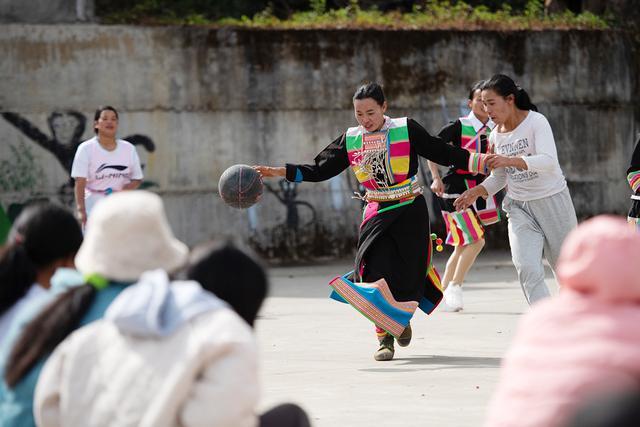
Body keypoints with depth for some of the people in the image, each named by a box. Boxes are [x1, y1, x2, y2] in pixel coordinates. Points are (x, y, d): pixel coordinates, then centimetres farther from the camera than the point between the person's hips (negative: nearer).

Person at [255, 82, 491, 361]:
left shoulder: (406, 129, -4)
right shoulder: (351, 140, 4)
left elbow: (443, 154, -2)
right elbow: (319, 171, 7)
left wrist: (483, 160, -11)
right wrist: (279, 171, -2)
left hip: (410, 212, -2)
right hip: (376, 214, 2)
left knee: (409, 273, -1)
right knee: (377, 272, -11)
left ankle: (401, 318, 31)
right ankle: (385, 339, -1)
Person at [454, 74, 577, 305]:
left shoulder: (536, 122, -15)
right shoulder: (495, 136, 1)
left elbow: (549, 161, -30)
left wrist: (510, 160, -42)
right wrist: (476, 192, -6)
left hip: (552, 200, -4)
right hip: (520, 207, 4)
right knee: (527, 269, -17)